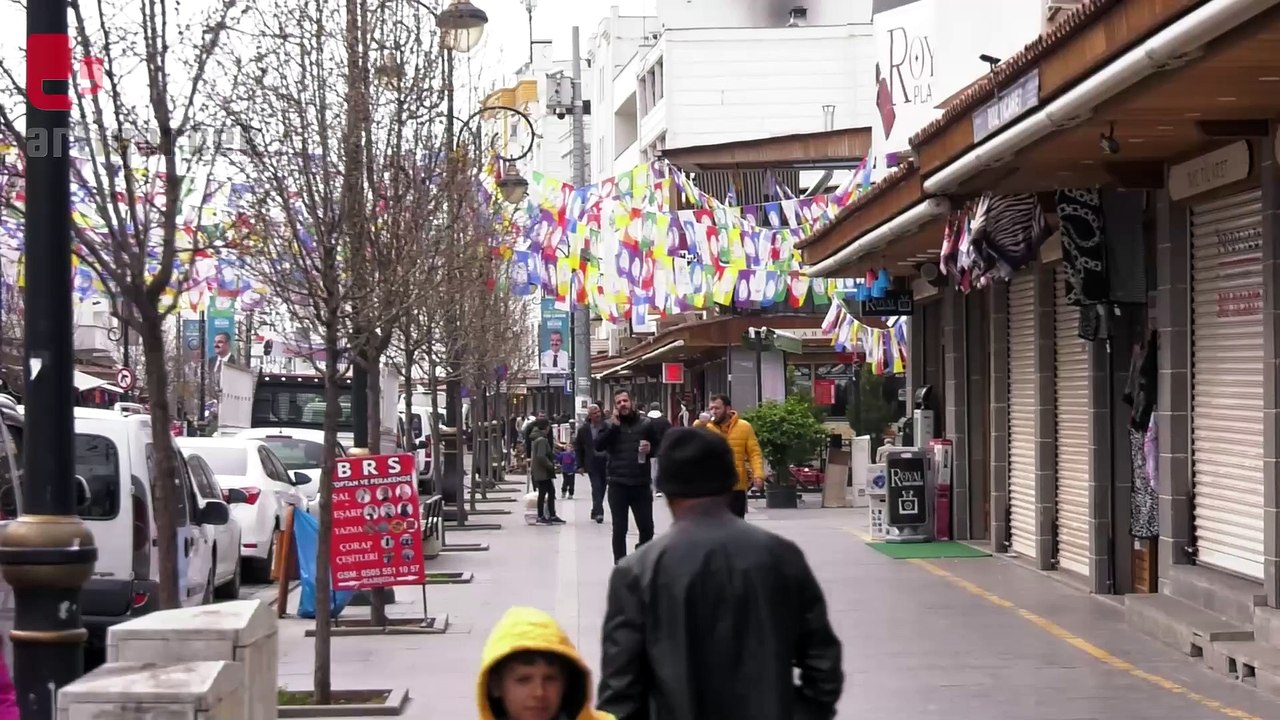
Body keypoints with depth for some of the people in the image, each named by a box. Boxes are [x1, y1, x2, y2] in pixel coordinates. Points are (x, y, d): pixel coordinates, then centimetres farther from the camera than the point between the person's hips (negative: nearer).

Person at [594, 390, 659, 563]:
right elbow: (598, 446, -12)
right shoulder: (610, 425, 3)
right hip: (618, 484, -1)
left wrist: (650, 449, -9)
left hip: (641, 483, 1)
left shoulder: (645, 424, 5)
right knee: (619, 528, 3)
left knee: (647, 527, 7)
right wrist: (613, 425, -18)